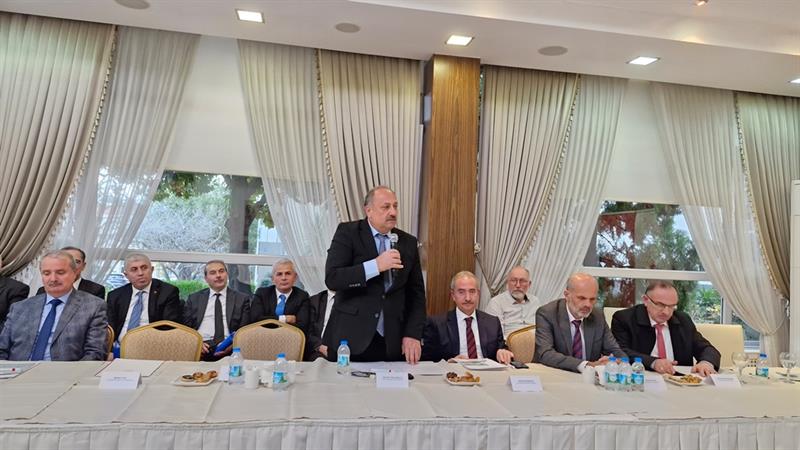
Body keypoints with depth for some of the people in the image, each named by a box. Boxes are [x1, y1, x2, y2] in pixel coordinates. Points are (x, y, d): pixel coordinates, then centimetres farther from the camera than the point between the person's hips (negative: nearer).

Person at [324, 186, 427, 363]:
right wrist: (375, 265, -22)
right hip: (350, 338, -2)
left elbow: (416, 293, 8)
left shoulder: (408, 242, 7)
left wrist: (413, 334, -3)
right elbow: (331, 278, -15)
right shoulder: (347, 232, -4)